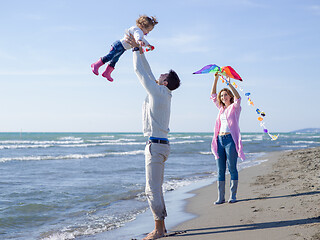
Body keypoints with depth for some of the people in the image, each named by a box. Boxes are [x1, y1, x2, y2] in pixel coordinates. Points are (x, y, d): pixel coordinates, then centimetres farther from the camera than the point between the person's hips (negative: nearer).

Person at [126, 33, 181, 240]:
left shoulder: (158, 91, -10)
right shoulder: (163, 94, 15)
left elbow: (140, 71, -5)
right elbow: (148, 73, 25)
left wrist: (136, 49, 6)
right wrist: (141, 51, 28)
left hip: (156, 145, -10)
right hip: (161, 144, 10)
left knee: (152, 189, -9)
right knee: (155, 189, 13)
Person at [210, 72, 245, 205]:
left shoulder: (235, 107, 5)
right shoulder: (221, 108, 20)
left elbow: (237, 97, -15)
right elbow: (213, 95, 21)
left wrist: (229, 84, -21)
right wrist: (216, 78, 14)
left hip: (231, 139, -6)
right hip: (220, 139, 6)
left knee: (232, 168, -5)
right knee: (220, 170, 2)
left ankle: (233, 195, -1)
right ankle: (221, 197, 3)